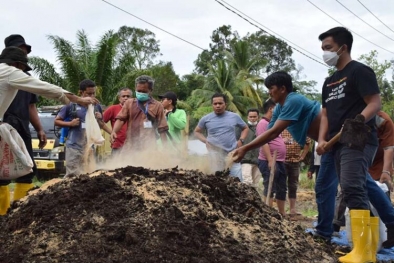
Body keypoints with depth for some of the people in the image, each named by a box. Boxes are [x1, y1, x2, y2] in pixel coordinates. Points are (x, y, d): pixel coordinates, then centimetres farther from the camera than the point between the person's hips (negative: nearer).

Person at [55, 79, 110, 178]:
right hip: (74, 147, -3)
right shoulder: (71, 105, -2)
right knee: (71, 175, -7)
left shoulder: (96, 106, 9)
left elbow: (101, 125, 21)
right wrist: (70, 123, -10)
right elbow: (56, 121, 5)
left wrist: (101, 122, 0)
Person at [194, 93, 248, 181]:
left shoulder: (235, 117, 5)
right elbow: (197, 132, 17)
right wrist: (205, 141, 0)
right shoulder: (206, 119, 3)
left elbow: (245, 128, 20)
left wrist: (241, 140, 3)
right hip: (216, 155, -1)